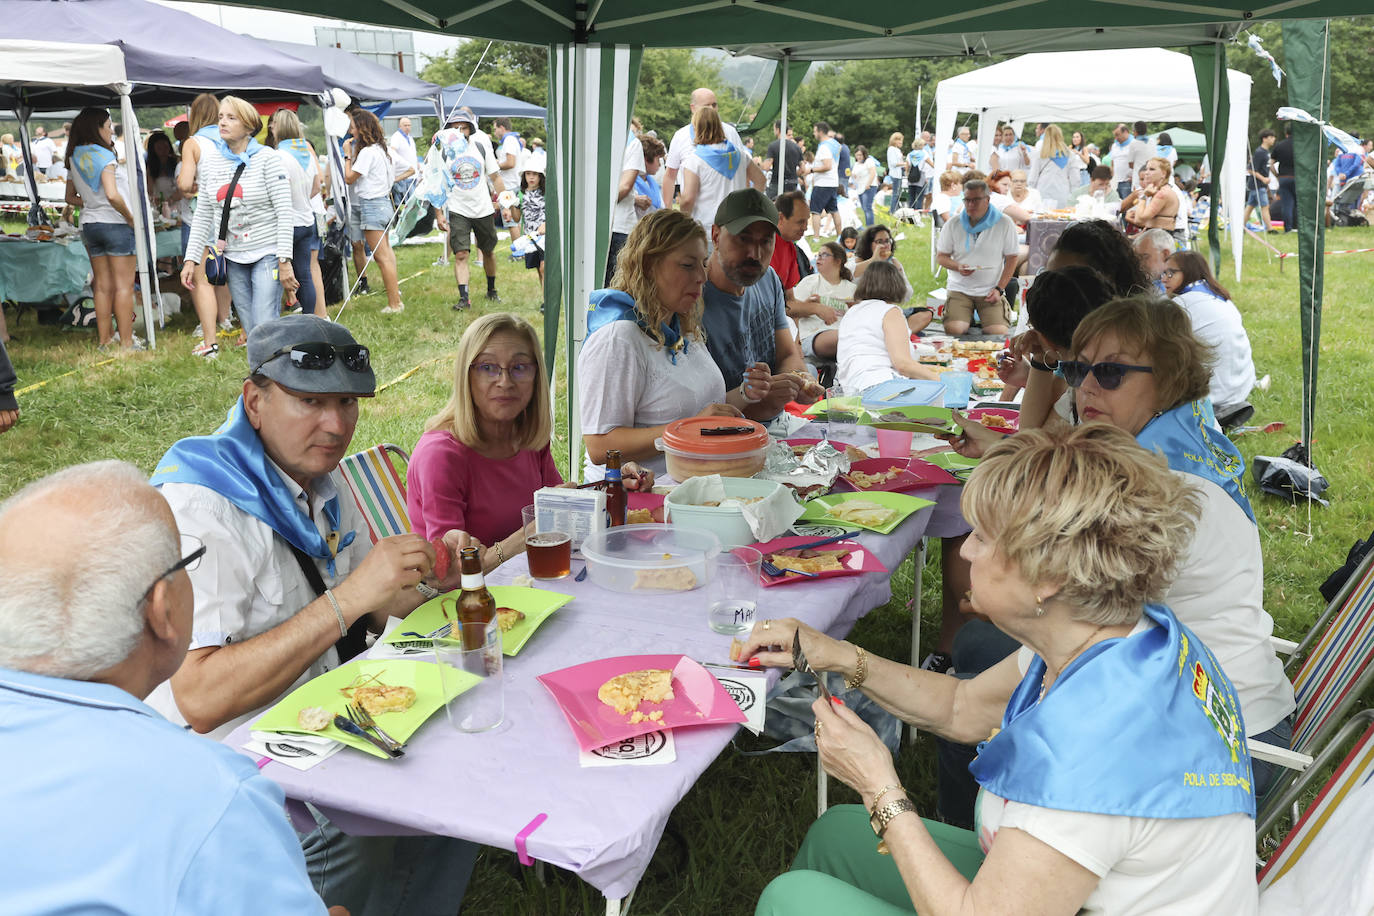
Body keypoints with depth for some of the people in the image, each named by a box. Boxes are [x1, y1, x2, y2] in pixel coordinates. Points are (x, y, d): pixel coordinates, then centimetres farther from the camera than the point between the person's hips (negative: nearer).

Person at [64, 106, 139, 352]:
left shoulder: (74, 158, 11)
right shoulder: (103, 156, -13)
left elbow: (70, 198, 18)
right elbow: (112, 195, -24)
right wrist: (131, 217, -12)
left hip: (89, 225, 7)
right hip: (116, 224, -7)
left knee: (102, 286, 11)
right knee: (124, 285, -3)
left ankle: (105, 341, 15)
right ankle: (127, 342, -2)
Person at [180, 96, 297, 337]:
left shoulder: (266, 158, -5)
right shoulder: (210, 164, 9)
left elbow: (285, 211, -10)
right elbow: (203, 216, 14)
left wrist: (285, 261, -16)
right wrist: (191, 259, 8)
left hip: (267, 253, -4)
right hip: (233, 257, 5)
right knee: (250, 332, 3)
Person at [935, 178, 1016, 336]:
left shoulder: (1004, 224, 1)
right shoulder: (953, 225, 5)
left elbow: (1011, 258, 5)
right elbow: (941, 256, 9)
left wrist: (999, 289, -5)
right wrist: (958, 267, -12)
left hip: (991, 292, 0)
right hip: (959, 289, 0)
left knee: (998, 333, -21)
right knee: (953, 329, -26)